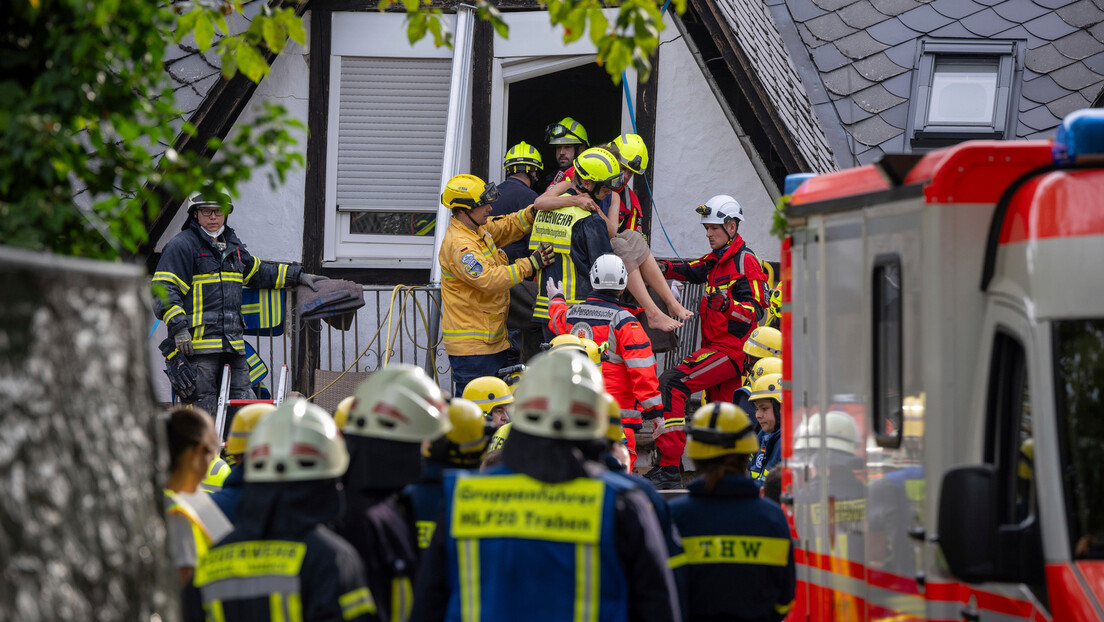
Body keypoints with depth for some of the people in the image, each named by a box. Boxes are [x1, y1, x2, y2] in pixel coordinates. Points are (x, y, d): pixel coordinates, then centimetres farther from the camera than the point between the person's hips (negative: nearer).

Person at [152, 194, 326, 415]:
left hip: (233, 345, 7)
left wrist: (298, 276, 37)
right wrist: (178, 327, -22)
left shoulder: (232, 245, 21)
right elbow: (164, 291, -10)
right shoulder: (181, 246, -3)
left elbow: (257, 273, 37)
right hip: (195, 345, -7)